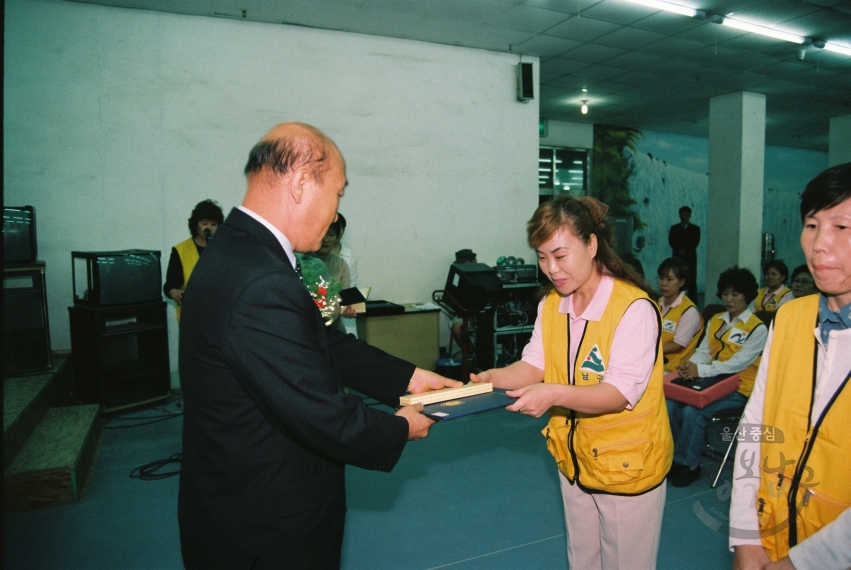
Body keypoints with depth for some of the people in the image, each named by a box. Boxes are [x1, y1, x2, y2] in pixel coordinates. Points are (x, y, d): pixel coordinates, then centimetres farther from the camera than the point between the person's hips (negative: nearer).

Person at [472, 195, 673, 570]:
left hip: (628, 465, -6)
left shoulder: (635, 308, -22)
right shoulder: (551, 305, 2)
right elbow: (534, 365, -1)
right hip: (575, 458, 7)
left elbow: (620, 393, -27)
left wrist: (557, 394, -41)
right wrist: (495, 378, -20)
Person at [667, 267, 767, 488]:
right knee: (671, 404, -19)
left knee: (694, 411, -28)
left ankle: (687, 465, -9)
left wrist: (701, 370, -28)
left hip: (737, 389, -6)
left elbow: (739, 362, -18)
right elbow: (704, 351, 8)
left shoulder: (757, 328, -6)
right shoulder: (715, 321, 14)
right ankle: (677, 457, -3)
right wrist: (690, 366, -15)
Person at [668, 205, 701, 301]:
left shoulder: (695, 228, 13)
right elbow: (671, 241, 3)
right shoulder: (674, 228, 15)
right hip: (677, 258, 1)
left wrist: (685, 250, -12)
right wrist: (679, 250, -13)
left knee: (691, 282, -5)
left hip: (690, 258, 0)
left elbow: (696, 242, 1)